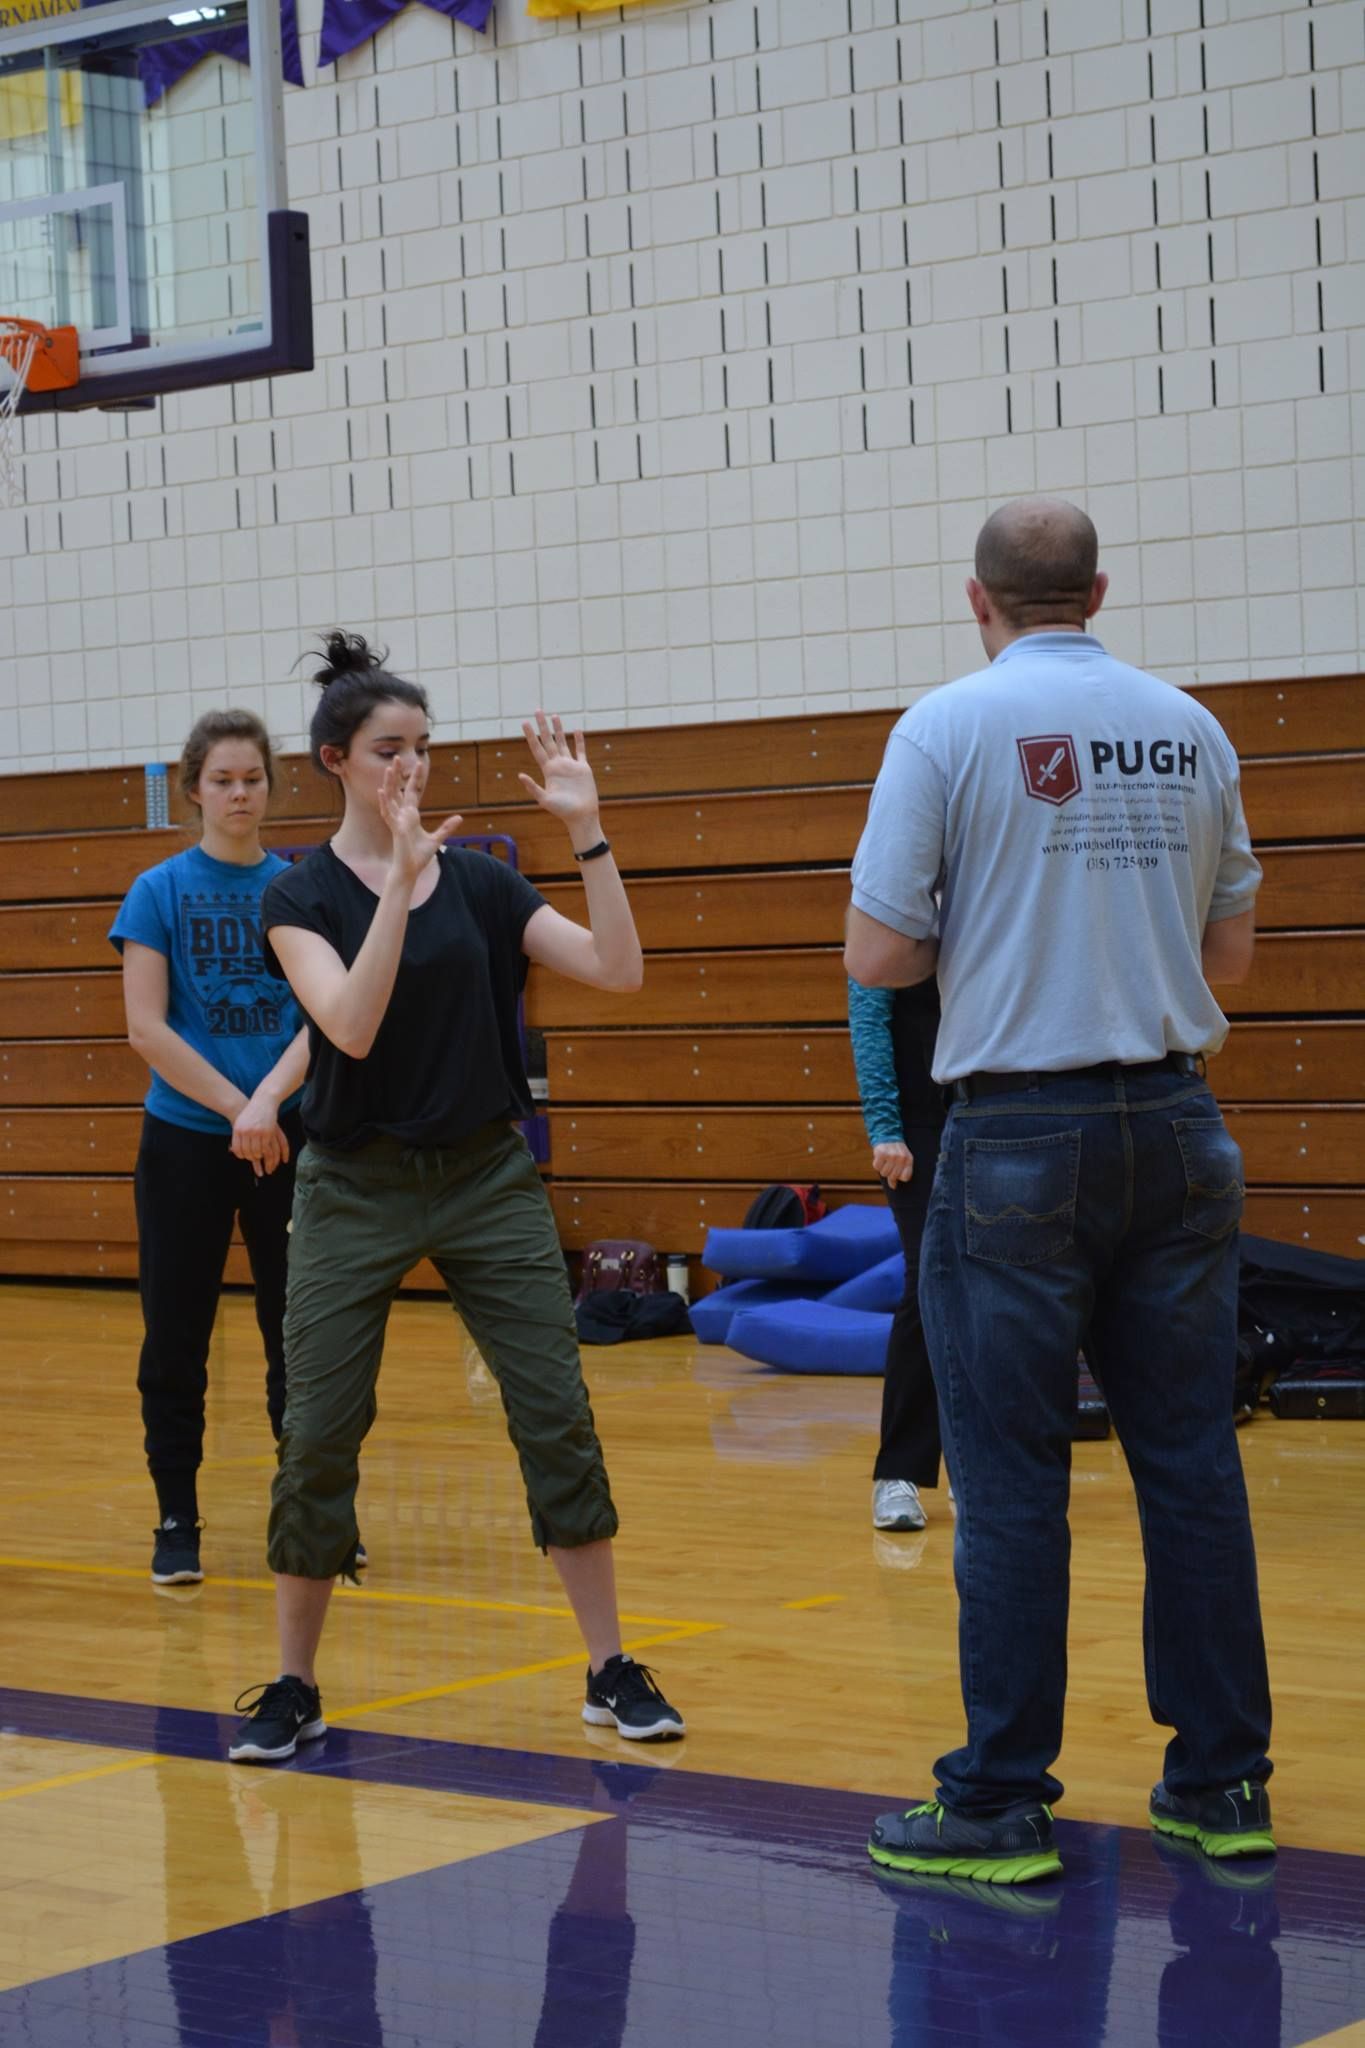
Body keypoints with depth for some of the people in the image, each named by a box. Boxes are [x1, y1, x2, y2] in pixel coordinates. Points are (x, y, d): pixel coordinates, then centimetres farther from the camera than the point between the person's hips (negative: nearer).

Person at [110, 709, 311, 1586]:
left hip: (290, 1138, 1)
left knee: (300, 1332, 4)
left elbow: (322, 1018, -2)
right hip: (185, 1141, -1)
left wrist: (270, 1099, -19)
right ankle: (177, 1520, 14)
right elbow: (147, 1027, -6)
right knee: (176, 1340, 4)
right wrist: (236, 1109, -13)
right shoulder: (160, 891, 0)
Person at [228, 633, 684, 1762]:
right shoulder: (302, 894, -5)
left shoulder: (481, 878, 4)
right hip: (356, 1190, -2)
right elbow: (351, 1024, -22)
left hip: (489, 1175, 2)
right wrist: (401, 879, -29)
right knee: (317, 1437, -1)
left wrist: (586, 831, -14)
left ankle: (614, 1671, 7)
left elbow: (618, 970, -6)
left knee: (559, 1416, -3)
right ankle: (294, 1689, 14)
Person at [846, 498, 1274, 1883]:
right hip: (1176, 1130, 4)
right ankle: (1221, 1781, 15)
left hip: (1023, 1135, -4)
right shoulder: (1189, 730, 8)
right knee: (1191, 1460, 9)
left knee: (1012, 1480, 1)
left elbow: (876, 958, -9)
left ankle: (1001, 1804, 5)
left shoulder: (951, 726, -6)